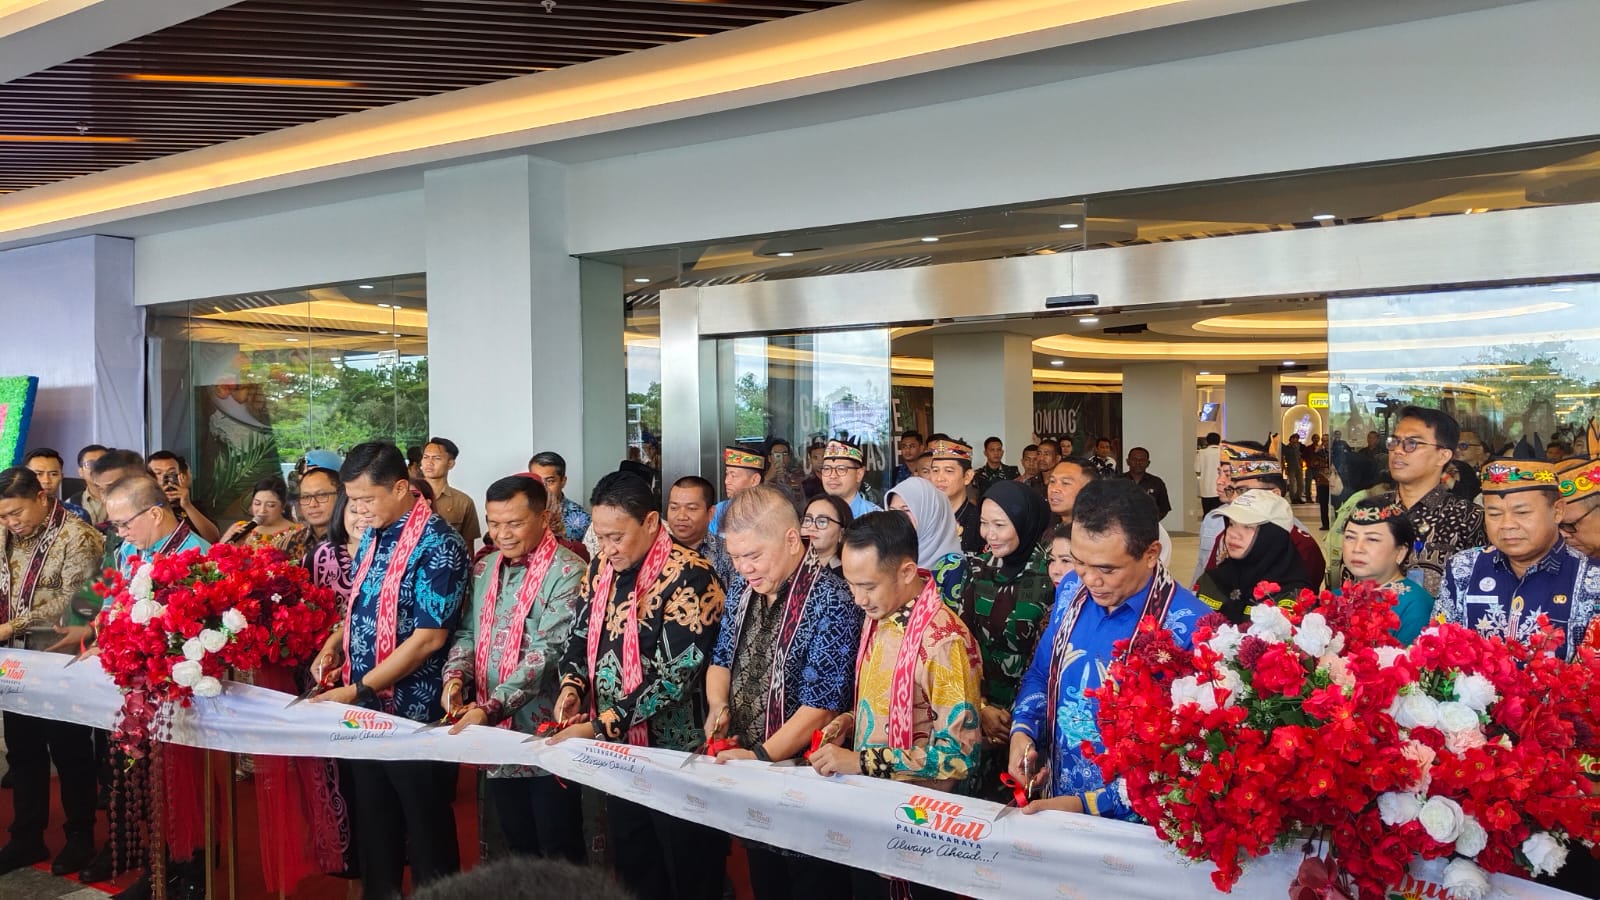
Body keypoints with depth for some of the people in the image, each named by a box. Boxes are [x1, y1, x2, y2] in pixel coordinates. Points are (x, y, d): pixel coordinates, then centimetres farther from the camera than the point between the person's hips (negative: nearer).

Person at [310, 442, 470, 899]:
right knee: (372, 824, 17)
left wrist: (358, 690, -19)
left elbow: (428, 639, -21)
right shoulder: (373, 535, 7)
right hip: (366, 709, 8)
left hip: (415, 714, -7)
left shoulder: (438, 545, -18)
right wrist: (334, 644, 2)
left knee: (425, 831, 7)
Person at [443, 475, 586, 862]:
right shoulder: (484, 569, 9)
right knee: (518, 851, 18)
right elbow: (467, 632, 12)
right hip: (495, 734, 6)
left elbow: (548, 652, -21)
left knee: (559, 855, 5)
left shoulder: (566, 572, -13)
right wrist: (455, 676, -10)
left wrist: (490, 708, -27)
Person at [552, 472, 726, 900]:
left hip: (677, 753, -7)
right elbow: (581, 637, 13)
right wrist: (572, 685, -8)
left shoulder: (689, 576, -19)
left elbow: (675, 675, -24)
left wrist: (600, 726, -24)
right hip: (618, 751, 7)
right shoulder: (601, 568, 4)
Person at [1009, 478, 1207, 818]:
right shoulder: (1072, 591, 2)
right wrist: (1022, 731, 0)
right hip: (1049, 802, 3)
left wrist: (1087, 805, -16)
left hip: (1129, 825, -3)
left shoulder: (1190, 629, -16)